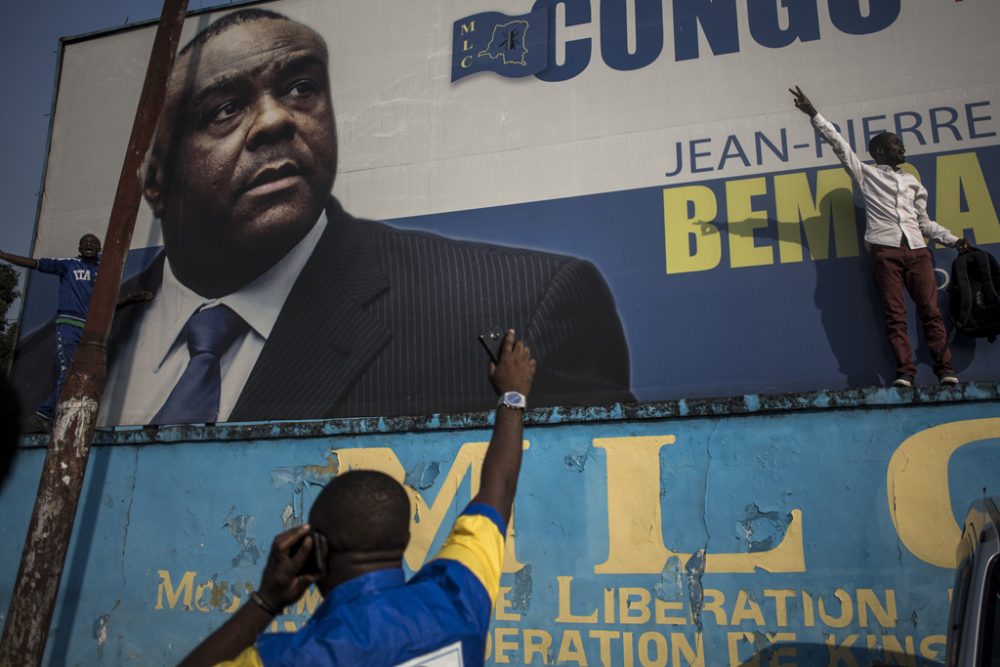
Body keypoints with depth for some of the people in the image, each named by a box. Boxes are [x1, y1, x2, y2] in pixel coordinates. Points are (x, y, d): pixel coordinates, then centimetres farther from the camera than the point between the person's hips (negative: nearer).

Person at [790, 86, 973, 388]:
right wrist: (814, 115, -3)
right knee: (895, 314, -7)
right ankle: (905, 373, -9)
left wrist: (953, 240, 18)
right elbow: (839, 145, 5)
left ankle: (945, 370, -5)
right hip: (885, 250, -4)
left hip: (917, 250, 4)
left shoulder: (912, 182, 26)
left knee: (931, 311, -4)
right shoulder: (866, 173, 13)